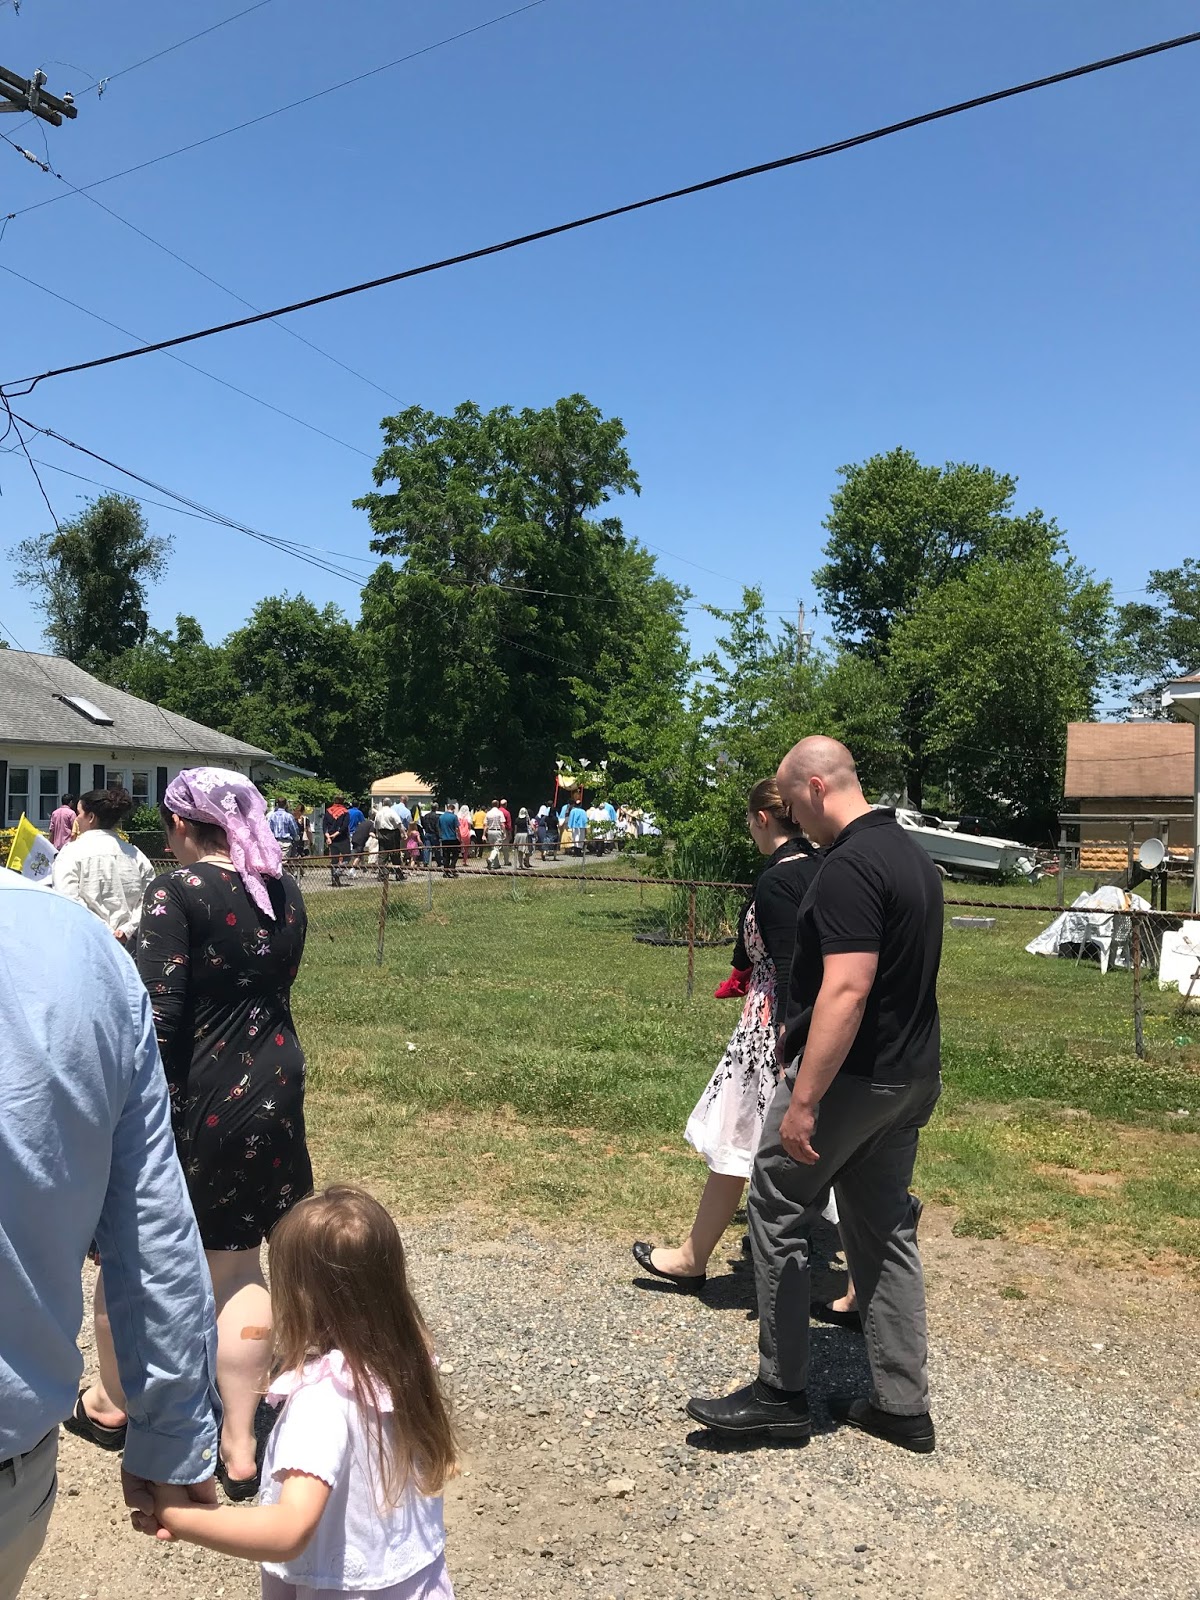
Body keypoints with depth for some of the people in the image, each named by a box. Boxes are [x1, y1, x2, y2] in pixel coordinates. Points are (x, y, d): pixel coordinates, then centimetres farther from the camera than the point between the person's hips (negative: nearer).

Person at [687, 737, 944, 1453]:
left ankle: (781, 1392, 15)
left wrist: (803, 1101, -25)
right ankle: (903, 1406, 24)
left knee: (778, 1214, 6)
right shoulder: (915, 854, 10)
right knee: (885, 1228, 16)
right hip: (912, 1075, 9)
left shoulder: (850, 868, -21)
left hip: (851, 1076, -9)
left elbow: (846, 992, -28)